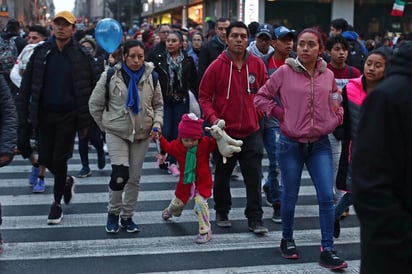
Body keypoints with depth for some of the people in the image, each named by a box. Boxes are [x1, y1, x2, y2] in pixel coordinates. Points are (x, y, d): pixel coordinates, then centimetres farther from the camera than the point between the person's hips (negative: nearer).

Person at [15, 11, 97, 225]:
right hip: (44, 115, 3)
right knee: (46, 159, 8)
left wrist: (85, 121, -5)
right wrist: (24, 113, -3)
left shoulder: (81, 56, -4)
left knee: (59, 160, 1)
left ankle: (57, 202, 18)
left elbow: (89, 90, -3)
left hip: (68, 116, -3)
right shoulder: (41, 52, 1)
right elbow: (27, 85, 2)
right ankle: (67, 181, 38)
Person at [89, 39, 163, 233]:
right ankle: (113, 213, 7)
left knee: (135, 178, 7)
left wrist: (157, 124, -4)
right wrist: (105, 126, 5)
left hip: (142, 134, 3)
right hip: (116, 133, -3)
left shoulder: (150, 76, 1)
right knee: (120, 174, -16)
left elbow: (158, 105, 12)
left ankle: (127, 216, 23)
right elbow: (94, 104, 2)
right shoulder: (111, 76, -8)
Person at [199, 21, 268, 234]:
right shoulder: (217, 66, -8)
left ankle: (255, 219, 8)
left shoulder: (257, 65, -2)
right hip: (225, 132, -1)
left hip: (251, 132, 1)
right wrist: (212, 117, -17)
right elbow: (204, 96, -3)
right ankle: (222, 213, 32)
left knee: (254, 178, 0)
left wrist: (259, 114, 0)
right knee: (222, 176, 14)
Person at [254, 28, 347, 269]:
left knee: (327, 196, -4)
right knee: (290, 196, 10)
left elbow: (336, 102, 19)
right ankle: (287, 240, 31)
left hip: (320, 144, 2)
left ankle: (327, 250, 5)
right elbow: (261, 97, -1)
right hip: (291, 144, -2)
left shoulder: (328, 75, 3)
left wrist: (336, 119, 1)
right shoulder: (284, 72, -6)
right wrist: (281, 114, -7)